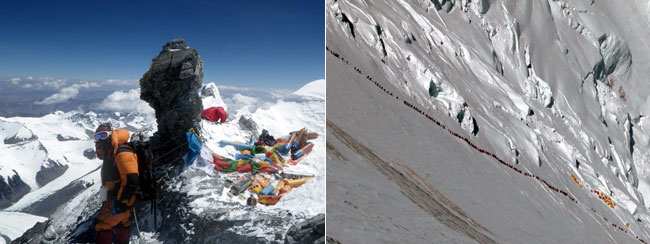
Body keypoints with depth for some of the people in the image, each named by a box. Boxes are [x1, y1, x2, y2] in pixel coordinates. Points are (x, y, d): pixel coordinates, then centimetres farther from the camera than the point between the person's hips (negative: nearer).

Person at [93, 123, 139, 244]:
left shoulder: (122, 153, -21)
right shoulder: (110, 154, 12)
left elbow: (131, 181, -27)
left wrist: (120, 201, -24)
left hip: (119, 201, -10)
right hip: (114, 198, 10)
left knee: (103, 227, -6)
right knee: (122, 224, 19)